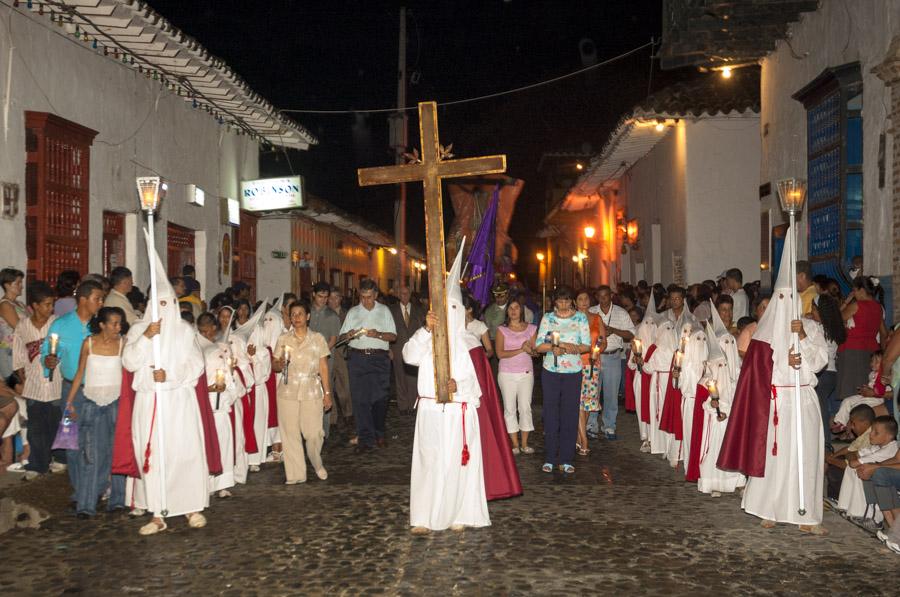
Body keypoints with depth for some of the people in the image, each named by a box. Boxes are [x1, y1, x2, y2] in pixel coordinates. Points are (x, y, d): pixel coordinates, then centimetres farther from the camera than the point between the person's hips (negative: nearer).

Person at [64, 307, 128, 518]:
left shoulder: (122, 344, -3)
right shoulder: (88, 343, -2)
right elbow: (80, 373, 6)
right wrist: (69, 401, 5)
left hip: (116, 402, 0)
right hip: (92, 403, 0)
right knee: (90, 453, -1)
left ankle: (117, 499, 12)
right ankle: (86, 504, 3)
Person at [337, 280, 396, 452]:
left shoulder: (384, 311, 11)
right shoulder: (352, 312, 14)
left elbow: (393, 336, 6)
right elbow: (342, 337, 13)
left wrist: (378, 334, -13)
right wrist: (349, 334, -10)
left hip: (379, 358, -1)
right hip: (358, 358, 1)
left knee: (380, 398, 0)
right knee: (360, 398, -5)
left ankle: (379, 434, 19)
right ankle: (366, 439, -3)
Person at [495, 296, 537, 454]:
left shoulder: (531, 328, 7)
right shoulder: (502, 330, 1)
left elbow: (534, 351, 4)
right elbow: (500, 353, -9)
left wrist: (530, 349, -20)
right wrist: (521, 350, -16)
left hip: (526, 373, 1)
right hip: (507, 374, -1)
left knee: (525, 408, 1)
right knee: (510, 408, 1)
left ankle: (524, 443, 8)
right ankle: (515, 444, 7)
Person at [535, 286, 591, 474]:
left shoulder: (580, 318, 4)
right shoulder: (547, 318, 5)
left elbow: (587, 346, -1)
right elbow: (539, 346, -2)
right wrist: (555, 347, -20)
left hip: (573, 373, 0)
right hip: (550, 372, 0)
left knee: (570, 415, 1)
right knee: (550, 414, 1)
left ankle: (566, 459, 9)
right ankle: (549, 458, 9)